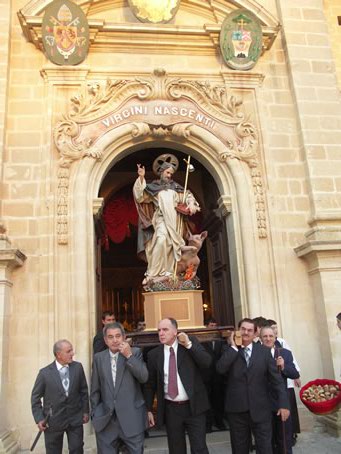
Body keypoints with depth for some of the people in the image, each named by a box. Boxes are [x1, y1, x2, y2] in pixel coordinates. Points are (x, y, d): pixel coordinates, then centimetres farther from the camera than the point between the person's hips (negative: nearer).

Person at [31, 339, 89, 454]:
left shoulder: (78, 367, -4)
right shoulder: (45, 373, -10)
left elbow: (84, 390, 5)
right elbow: (35, 397, -1)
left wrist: (85, 411, 5)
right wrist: (39, 418, -6)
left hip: (75, 419, 1)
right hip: (53, 421, -1)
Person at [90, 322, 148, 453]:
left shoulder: (135, 352, -2)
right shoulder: (99, 357, 4)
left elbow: (144, 377, -13)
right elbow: (95, 389, 9)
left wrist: (129, 356, -17)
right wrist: (94, 413, 8)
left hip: (132, 419, -2)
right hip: (105, 420, 2)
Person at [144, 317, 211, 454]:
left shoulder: (191, 342, -3)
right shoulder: (154, 354, 0)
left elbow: (207, 362, -15)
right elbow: (150, 384, 6)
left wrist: (189, 345, -20)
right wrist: (149, 410, 5)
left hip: (194, 406, -2)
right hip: (170, 409, 2)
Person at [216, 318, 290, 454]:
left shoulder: (264, 351, 2)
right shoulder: (229, 350, 1)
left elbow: (276, 378, 1)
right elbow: (220, 369, -17)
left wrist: (283, 404, -5)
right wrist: (233, 347, -14)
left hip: (260, 409, 0)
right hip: (236, 410, 0)